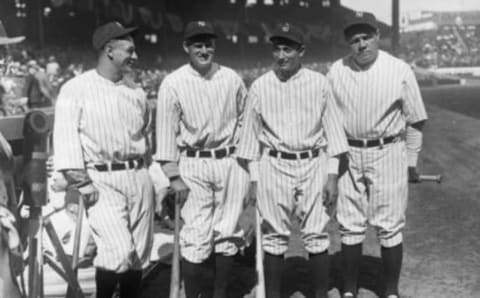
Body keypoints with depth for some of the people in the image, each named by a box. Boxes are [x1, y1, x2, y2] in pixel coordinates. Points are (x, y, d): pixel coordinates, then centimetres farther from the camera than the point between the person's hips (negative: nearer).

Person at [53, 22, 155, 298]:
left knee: (139, 255, 8)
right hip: (102, 181, -5)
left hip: (139, 178, 6)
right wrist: (82, 184, -15)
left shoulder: (136, 92, 12)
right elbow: (66, 139, -9)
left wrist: (143, 173, 15)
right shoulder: (76, 89, -4)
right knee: (119, 251, -17)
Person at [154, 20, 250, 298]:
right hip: (193, 166, -3)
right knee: (197, 236, -4)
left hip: (230, 163, 3)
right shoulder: (173, 83, -3)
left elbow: (245, 120, 12)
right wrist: (174, 176, -6)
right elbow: (167, 131, -3)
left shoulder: (232, 79, 5)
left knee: (227, 234, 7)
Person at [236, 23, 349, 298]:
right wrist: (254, 178, 3)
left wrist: (332, 175, -1)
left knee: (317, 236, 3)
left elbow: (332, 129, 3)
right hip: (274, 166, 0)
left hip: (313, 164, 0)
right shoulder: (260, 87, 1)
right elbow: (252, 134, 6)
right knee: (274, 237, 6)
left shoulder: (319, 83, 0)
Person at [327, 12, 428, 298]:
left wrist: (411, 162, 2)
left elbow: (415, 120, 1)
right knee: (350, 227, 8)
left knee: (390, 227, 3)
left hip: (387, 154, -2)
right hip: (348, 156, 2)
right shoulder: (336, 71, 1)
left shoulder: (400, 71, -6)